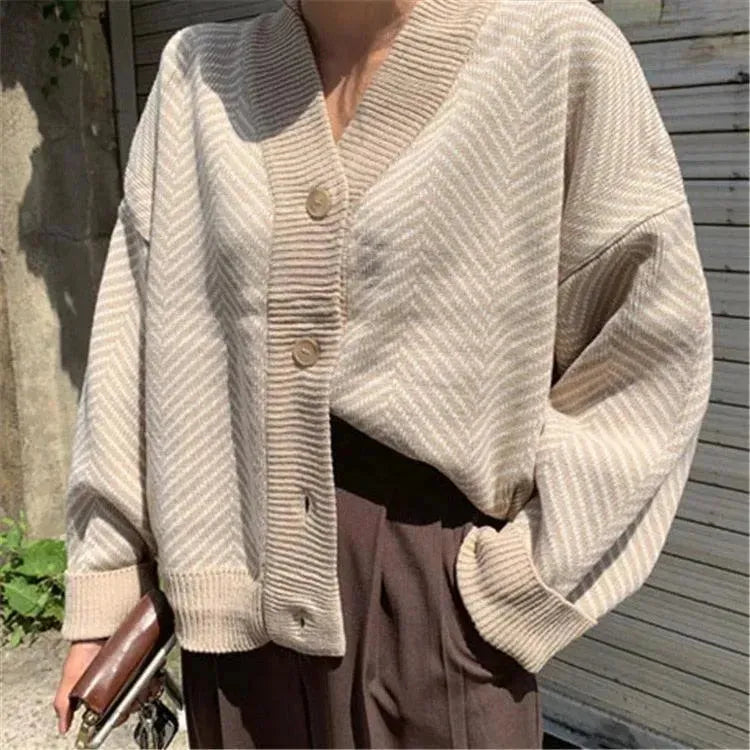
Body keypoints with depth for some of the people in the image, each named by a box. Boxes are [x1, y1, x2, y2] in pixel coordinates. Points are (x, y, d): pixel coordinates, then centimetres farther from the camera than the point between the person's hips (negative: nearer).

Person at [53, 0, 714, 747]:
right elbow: (137, 337, 4)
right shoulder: (198, 73, 4)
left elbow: (655, 339, -4)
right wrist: (104, 587, 3)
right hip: (240, 587, 4)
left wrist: (527, 571, -8)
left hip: (438, 577, -2)